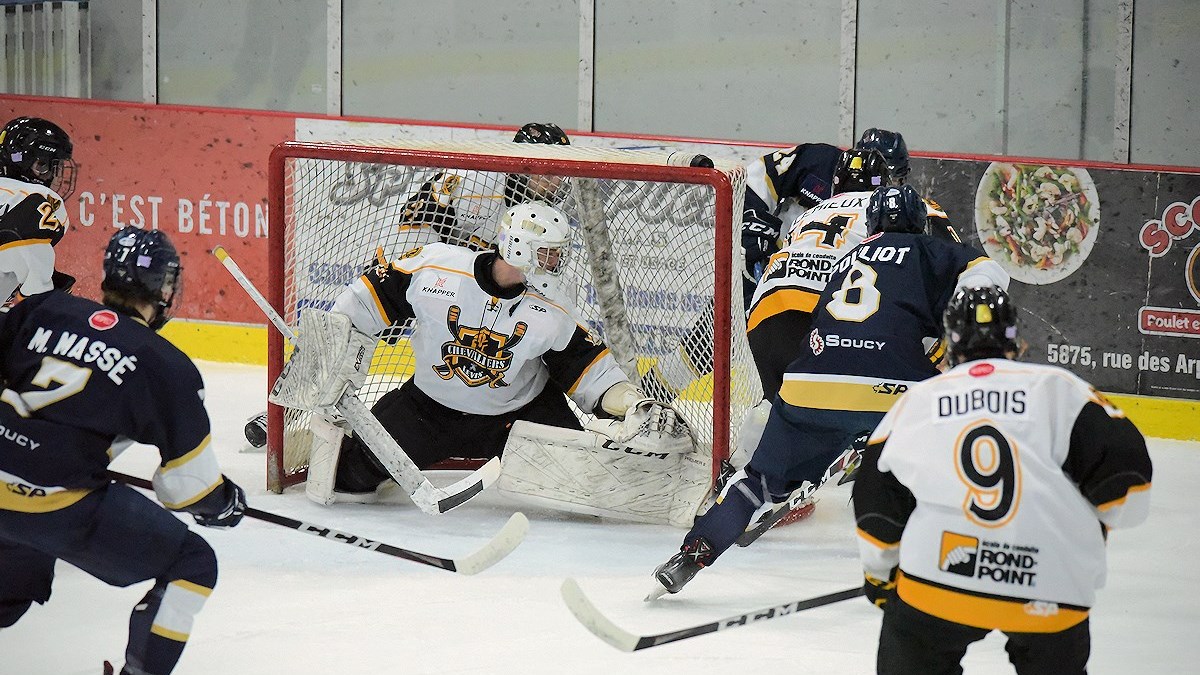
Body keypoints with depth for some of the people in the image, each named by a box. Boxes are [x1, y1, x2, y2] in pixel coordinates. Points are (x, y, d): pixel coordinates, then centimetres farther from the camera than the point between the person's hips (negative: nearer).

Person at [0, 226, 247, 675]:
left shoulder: (44, 309, 10)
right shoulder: (167, 368, -2)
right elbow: (188, 482, 1)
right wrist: (225, 502, 21)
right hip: (61, 506, -6)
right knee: (192, 565, 6)